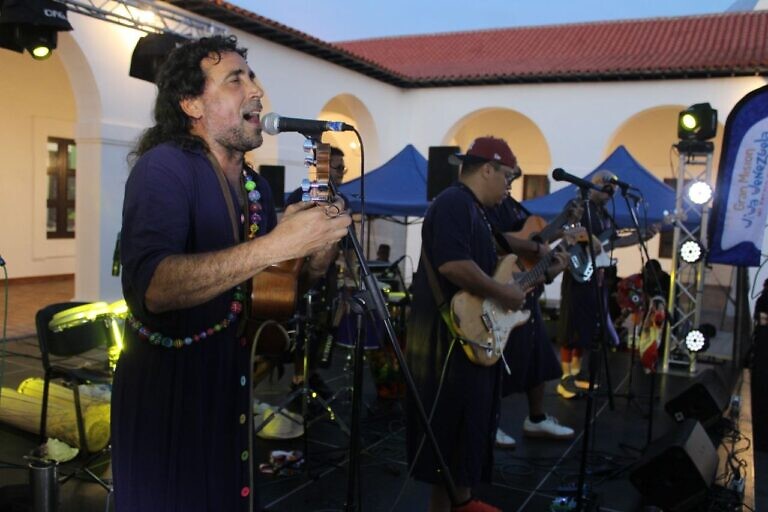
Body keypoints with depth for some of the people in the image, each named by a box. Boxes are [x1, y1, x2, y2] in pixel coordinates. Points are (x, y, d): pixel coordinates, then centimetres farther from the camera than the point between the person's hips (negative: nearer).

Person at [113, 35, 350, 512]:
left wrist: (319, 245, -8)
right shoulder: (164, 166, -16)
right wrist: (274, 245, -34)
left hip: (232, 380, 7)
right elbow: (148, 287, -32)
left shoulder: (256, 184, 8)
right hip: (166, 384, -7)